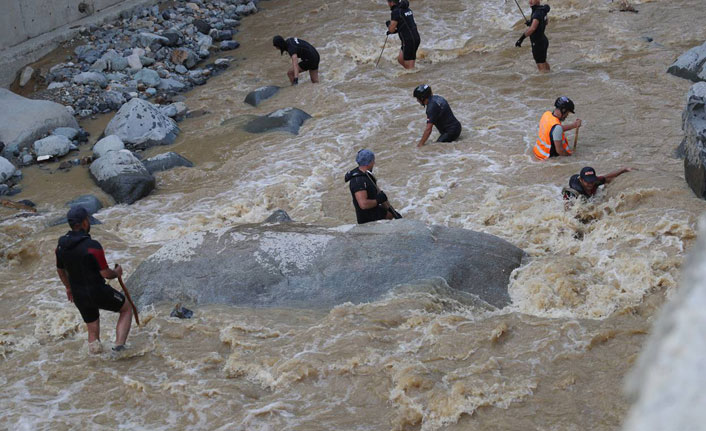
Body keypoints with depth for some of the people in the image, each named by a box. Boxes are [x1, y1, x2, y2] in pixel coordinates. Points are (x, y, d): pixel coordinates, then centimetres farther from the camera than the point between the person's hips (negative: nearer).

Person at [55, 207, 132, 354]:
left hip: (79, 296, 6)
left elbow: (60, 270, 12)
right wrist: (117, 273, 1)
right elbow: (105, 273, -22)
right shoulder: (93, 246, -25)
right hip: (98, 292, -6)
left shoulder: (61, 245, -3)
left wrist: (68, 287, 29)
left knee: (93, 331, 22)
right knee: (127, 309, 17)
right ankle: (119, 345, 4)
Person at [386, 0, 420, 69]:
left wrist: (388, 24, 9)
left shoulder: (395, 12, -13)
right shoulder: (407, 9, 15)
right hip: (415, 38, 9)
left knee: (409, 67, -5)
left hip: (409, 41, -9)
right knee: (400, 59, 19)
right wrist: (394, 31, 22)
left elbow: (391, 29, -14)